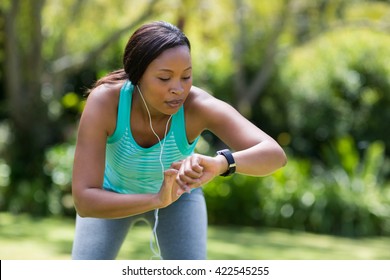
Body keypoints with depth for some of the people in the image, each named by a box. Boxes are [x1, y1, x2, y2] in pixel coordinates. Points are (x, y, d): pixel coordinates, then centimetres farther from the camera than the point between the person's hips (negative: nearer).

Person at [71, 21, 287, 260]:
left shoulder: (199, 105, -39)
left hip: (177, 195, 1)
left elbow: (275, 155, -51)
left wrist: (220, 163, -71)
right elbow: (84, 201, -43)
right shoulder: (103, 101, -39)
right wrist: (157, 200, -58)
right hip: (113, 193, 0)